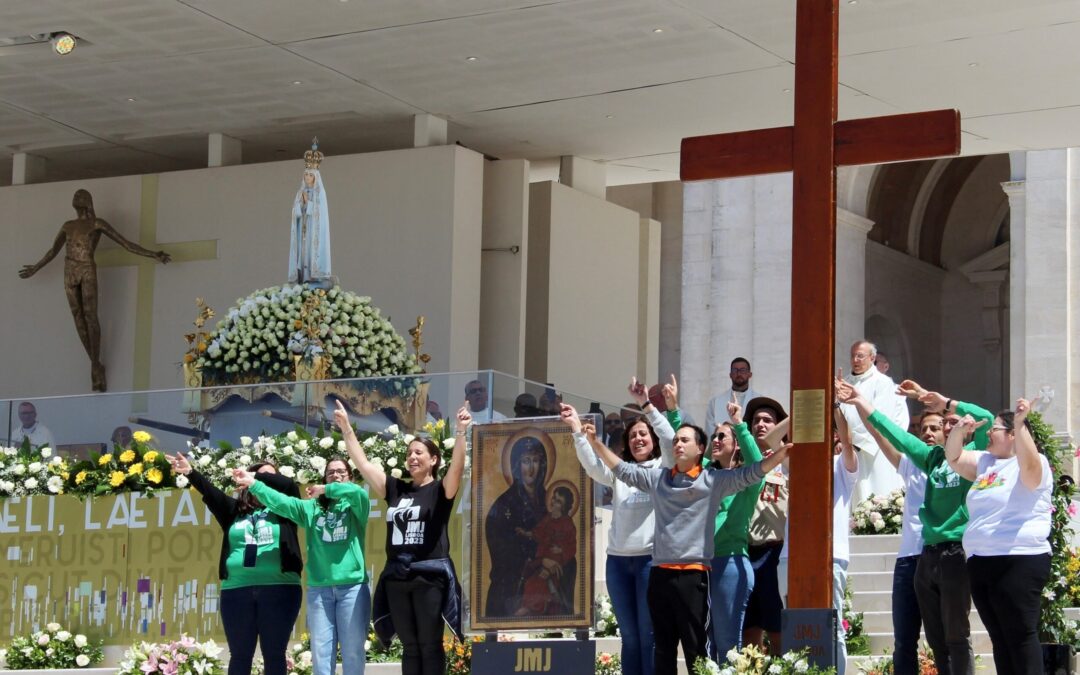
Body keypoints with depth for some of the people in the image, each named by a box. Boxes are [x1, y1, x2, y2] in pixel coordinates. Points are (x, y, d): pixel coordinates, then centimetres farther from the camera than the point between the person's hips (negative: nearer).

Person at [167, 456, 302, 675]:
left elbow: (288, 485, -4)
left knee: (274, 655, 2)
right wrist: (190, 473, -12)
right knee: (240, 655, 4)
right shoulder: (235, 511, 15)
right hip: (237, 591, 1)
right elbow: (211, 493, 2)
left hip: (279, 590, -1)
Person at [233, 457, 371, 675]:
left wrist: (325, 490, -7)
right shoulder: (312, 507, 14)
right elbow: (281, 502, 2)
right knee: (321, 652, 3)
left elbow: (359, 492, -17)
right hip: (319, 588, 3)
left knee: (353, 651, 0)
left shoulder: (355, 506, 6)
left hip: (352, 587, -3)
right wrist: (253, 484, -8)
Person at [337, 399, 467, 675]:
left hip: (430, 576, -5)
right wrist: (346, 429, 9)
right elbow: (363, 463, 14)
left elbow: (457, 468, -19)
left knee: (430, 646, -1)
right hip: (396, 577, 5)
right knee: (410, 647, 9)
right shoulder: (396, 489, 12)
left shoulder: (440, 490, -1)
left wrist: (461, 432, -33)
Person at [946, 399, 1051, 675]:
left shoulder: (1035, 464, -6)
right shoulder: (985, 462, 19)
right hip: (980, 561, 8)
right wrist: (959, 430, 3)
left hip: (1020, 561, -8)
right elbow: (953, 458, 21)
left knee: (1021, 635, -10)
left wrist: (1020, 424, -37)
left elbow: (1029, 466, -27)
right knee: (999, 637, 10)